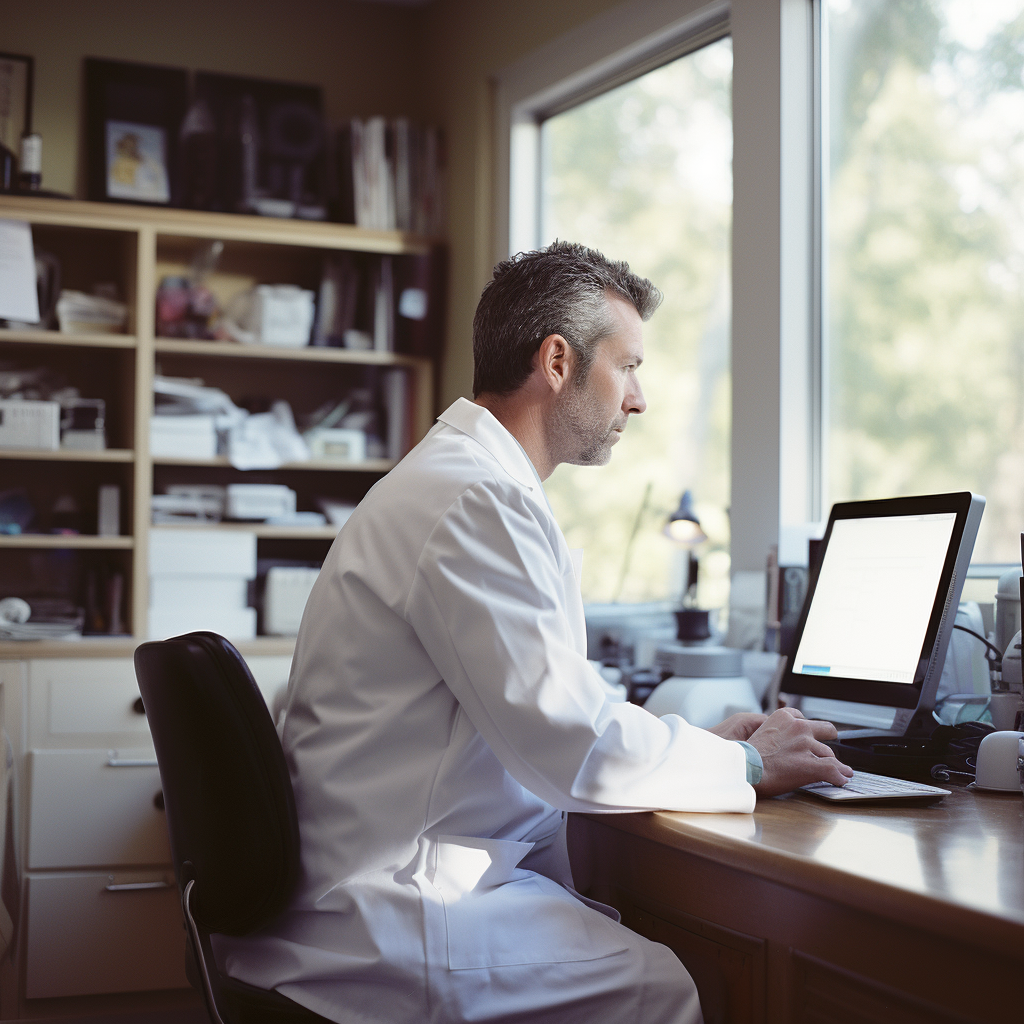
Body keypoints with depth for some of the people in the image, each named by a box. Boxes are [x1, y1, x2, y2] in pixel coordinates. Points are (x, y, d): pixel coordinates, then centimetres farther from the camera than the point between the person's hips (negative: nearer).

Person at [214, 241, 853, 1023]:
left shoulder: (467, 481, 15)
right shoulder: (475, 500, -18)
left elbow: (538, 715, 20)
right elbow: (569, 744, -20)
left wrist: (700, 745, 12)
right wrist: (746, 764, -6)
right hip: (388, 909, -10)